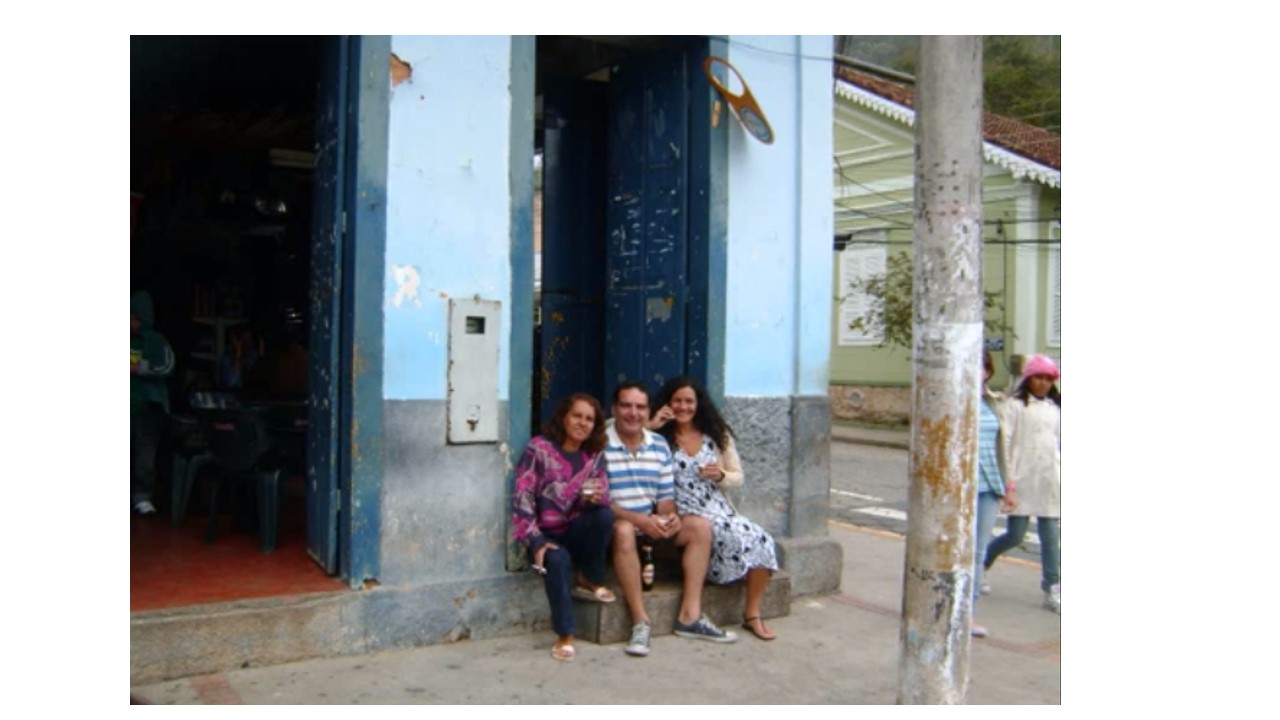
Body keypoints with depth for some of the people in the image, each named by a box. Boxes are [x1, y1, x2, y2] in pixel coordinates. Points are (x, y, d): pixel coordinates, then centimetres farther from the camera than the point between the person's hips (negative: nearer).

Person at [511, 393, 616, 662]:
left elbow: (602, 499, 2)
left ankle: (589, 580, -6)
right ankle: (565, 635, -20)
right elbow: (522, 497, -13)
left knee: (604, 514, -28)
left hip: (576, 532, 3)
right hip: (546, 534, -3)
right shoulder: (539, 448, -8)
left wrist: (597, 497, -25)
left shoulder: (595, 455, 4)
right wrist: (535, 540, -22)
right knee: (558, 561, -36)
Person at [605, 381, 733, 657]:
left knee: (700, 526, -9)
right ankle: (640, 621, -29)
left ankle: (690, 616, -10)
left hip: (650, 524, 7)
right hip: (612, 524, -6)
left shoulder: (660, 445, 6)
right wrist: (639, 520, -27)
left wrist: (669, 517, -14)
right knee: (624, 530, -39)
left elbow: (666, 496, 9)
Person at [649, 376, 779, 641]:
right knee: (735, 536, -31)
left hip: (721, 510, 5)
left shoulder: (717, 435, 14)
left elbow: (738, 477, 14)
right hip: (685, 517, -4)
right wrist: (649, 426, -13)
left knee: (762, 540, -20)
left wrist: (720, 476, -6)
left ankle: (752, 614, -5)